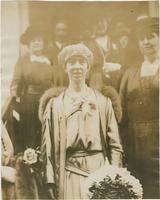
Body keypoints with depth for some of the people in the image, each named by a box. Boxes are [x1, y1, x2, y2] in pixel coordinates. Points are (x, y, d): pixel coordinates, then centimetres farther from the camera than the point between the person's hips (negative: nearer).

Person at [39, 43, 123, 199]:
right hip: (69, 173, -1)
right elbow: (47, 148, 5)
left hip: (100, 171, 1)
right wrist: (50, 181, -3)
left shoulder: (103, 102, 10)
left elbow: (115, 145, 8)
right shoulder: (54, 105, 8)